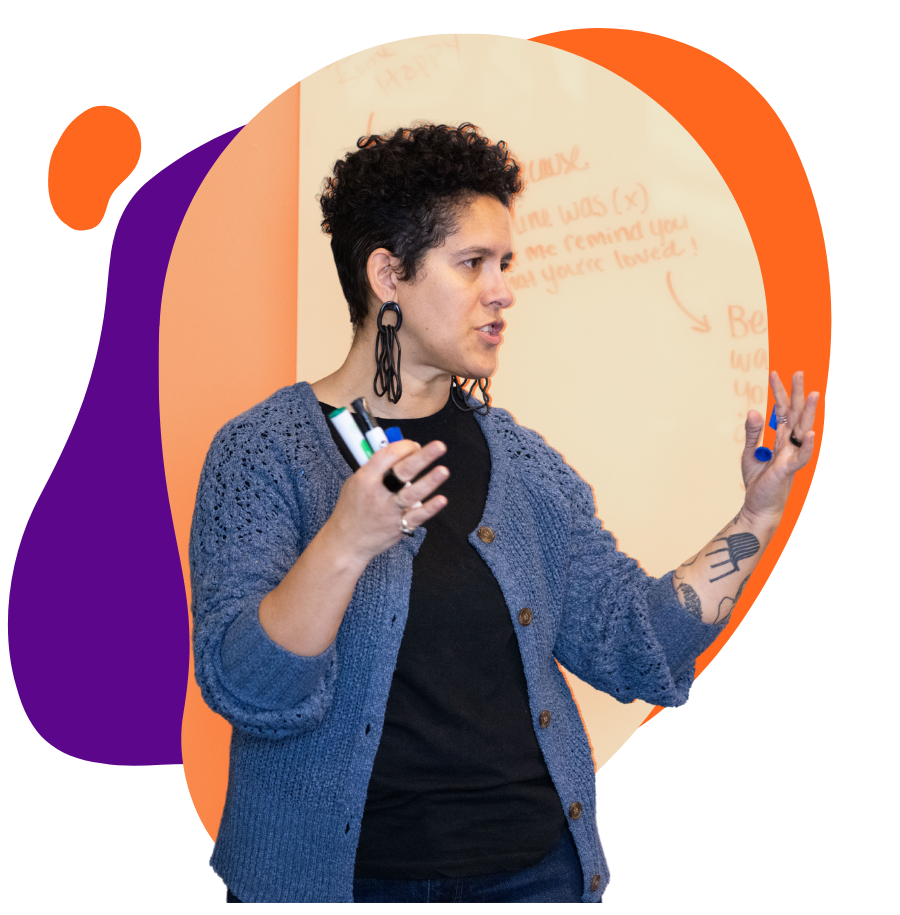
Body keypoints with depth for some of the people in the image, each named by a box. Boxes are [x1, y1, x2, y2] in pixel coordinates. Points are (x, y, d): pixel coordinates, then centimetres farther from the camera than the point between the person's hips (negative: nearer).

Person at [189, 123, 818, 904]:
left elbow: (637, 644, 5)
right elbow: (249, 688, -19)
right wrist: (342, 546, -34)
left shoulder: (517, 459, 5)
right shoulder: (262, 453, -9)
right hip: (343, 874, -4)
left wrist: (759, 514, -1)